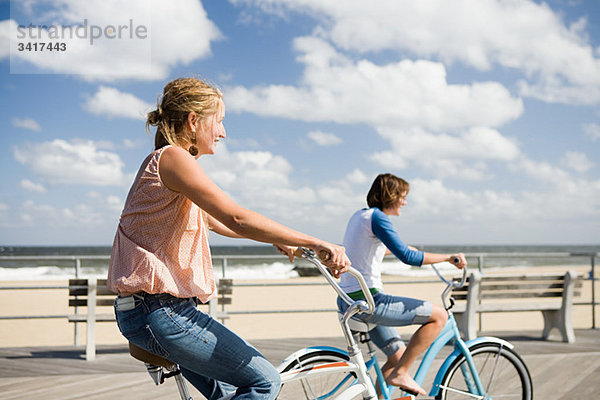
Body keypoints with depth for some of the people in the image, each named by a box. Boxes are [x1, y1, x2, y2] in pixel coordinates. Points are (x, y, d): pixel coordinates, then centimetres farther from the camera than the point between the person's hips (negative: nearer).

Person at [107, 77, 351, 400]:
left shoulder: (162, 163, 19)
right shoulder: (172, 158, -14)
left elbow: (217, 222, 29)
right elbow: (237, 219, -25)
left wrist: (280, 240, 31)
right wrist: (315, 243, -24)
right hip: (160, 312, -11)